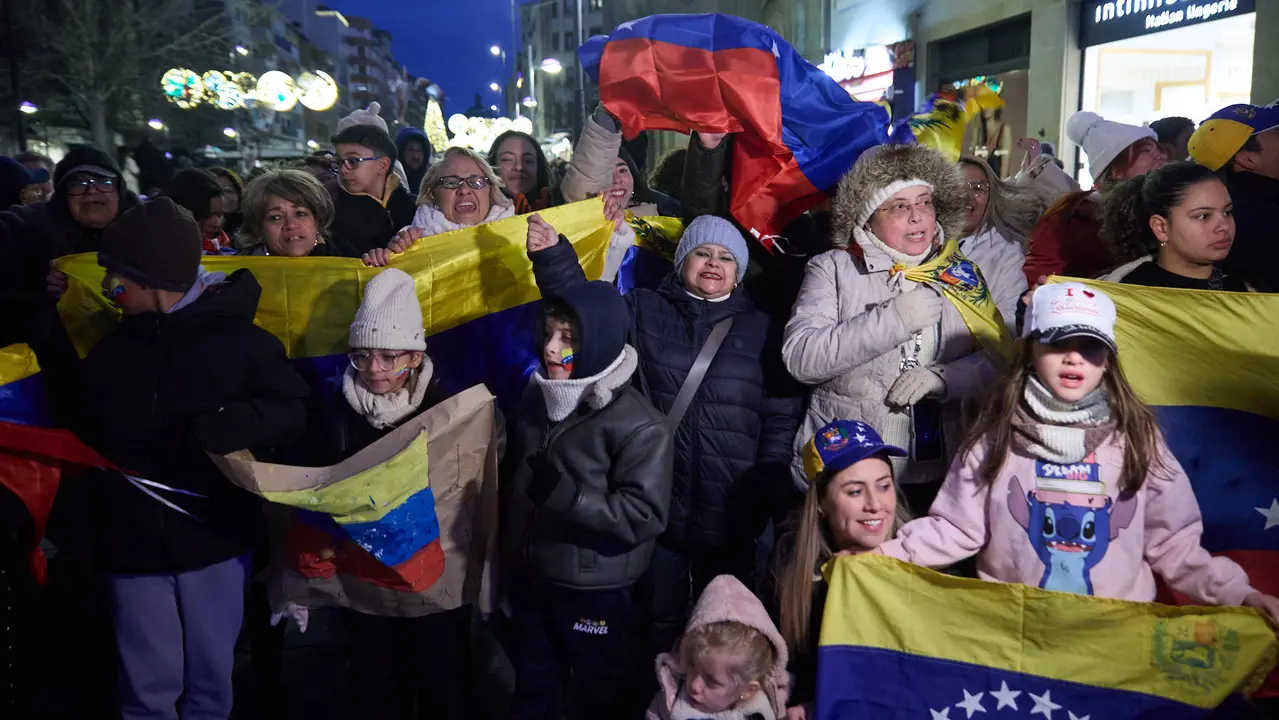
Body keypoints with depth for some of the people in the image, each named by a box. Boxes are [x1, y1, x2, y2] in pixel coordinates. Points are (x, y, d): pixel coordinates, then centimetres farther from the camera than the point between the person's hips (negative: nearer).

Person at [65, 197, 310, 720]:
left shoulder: (239, 340, -9)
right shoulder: (110, 349, 6)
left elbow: (292, 408, -9)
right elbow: (85, 439, 17)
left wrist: (228, 425, -25)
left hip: (214, 538, -3)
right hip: (133, 541, 3)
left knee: (211, 678, 13)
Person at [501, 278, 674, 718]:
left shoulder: (639, 425, -22)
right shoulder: (535, 399, 1)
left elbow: (645, 514, -26)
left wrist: (565, 495, -33)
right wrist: (506, 541, 16)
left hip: (594, 590, -6)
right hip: (528, 577, 6)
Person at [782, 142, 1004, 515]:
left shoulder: (963, 273, 9)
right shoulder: (832, 268, 0)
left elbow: (1000, 355, 4)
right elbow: (799, 358, -13)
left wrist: (943, 376, -15)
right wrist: (893, 318, -18)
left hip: (938, 474, 3)